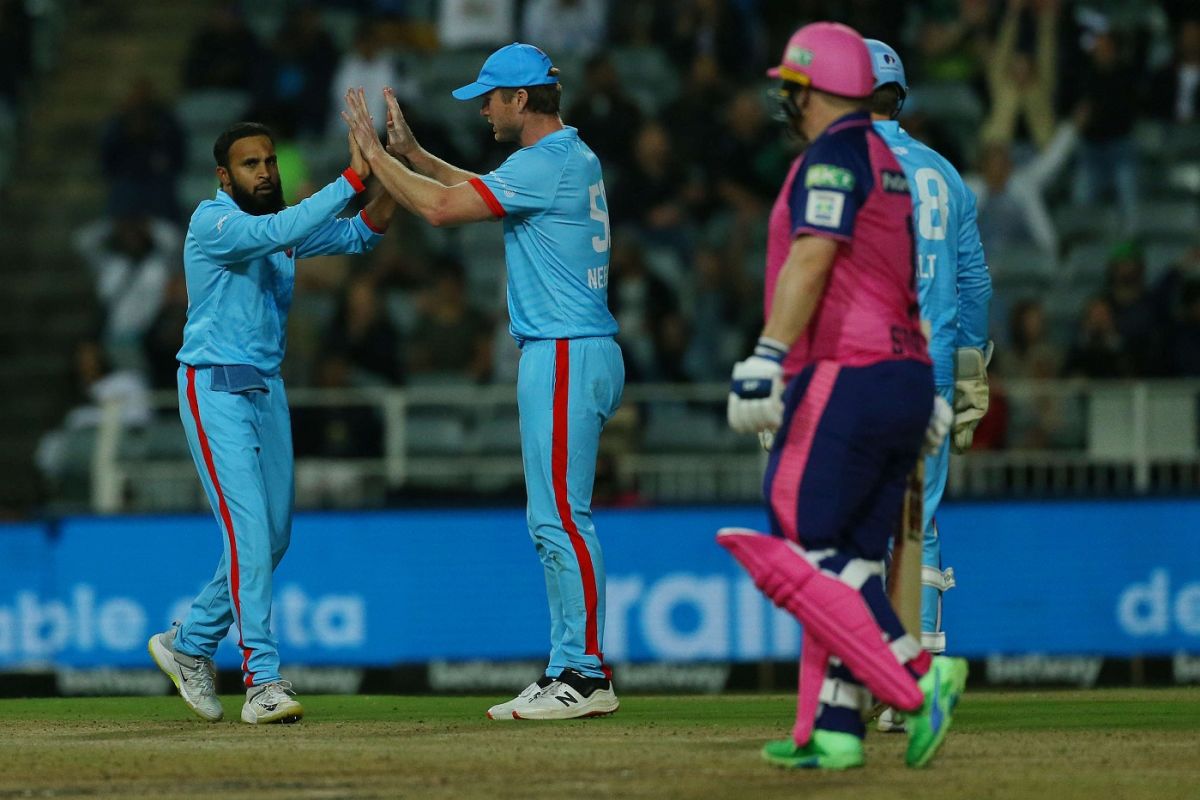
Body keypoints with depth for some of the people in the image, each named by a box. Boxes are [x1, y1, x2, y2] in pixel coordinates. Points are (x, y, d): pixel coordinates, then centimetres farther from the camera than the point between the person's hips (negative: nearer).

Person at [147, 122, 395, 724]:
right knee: (249, 532, -15)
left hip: (267, 391, 8)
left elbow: (359, 236, 4)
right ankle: (262, 681, -16)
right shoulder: (213, 223, -14)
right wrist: (354, 177, -35)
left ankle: (189, 645, 28)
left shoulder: (280, 223, 11)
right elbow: (281, 232, -32)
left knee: (273, 539, 11)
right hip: (215, 392, -8)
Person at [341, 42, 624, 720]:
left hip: (565, 357, -11)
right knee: (556, 520, 12)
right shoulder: (575, 158, 16)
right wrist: (411, 154, 27)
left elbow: (440, 208, -17)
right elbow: (485, 192, 32)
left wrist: (374, 152, -6)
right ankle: (574, 669, 14)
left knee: (562, 518, -10)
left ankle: (585, 676, -11)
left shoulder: (545, 164, -15)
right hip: (580, 354, 11)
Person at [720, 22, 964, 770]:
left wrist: (767, 360, -25)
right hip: (905, 374, 9)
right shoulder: (887, 162, 21)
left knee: (801, 551, -9)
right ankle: (833, 730, 2)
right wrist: (925, 393, 21)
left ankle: (917, 679, -19)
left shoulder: (832, 157, -8)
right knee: (848, 561, 8)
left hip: (846, 375, -9)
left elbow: (811, 261, -19)